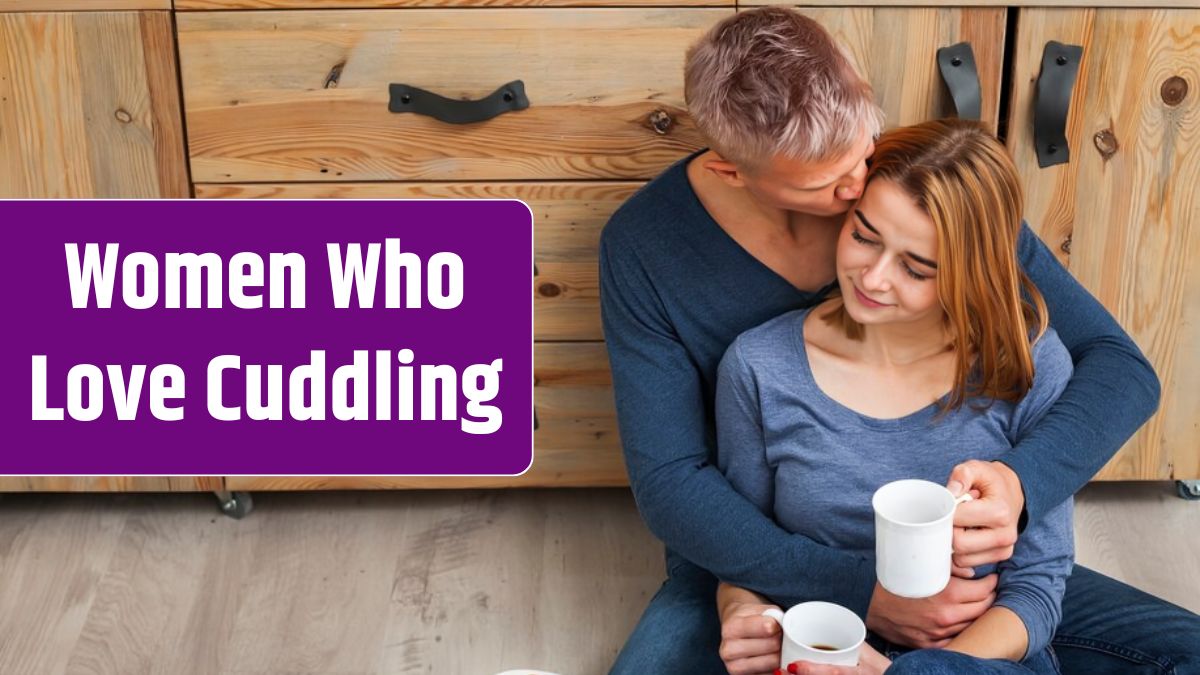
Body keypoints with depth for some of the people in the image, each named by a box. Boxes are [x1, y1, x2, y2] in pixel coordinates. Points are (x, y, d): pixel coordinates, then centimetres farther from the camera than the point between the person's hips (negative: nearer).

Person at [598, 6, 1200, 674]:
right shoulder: (644, 245, -17)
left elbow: (1119, 365, -12)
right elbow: (669, 482, -17)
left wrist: (1021, 483, -34)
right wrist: (862, 592, -28)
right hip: (760, 565, -1)